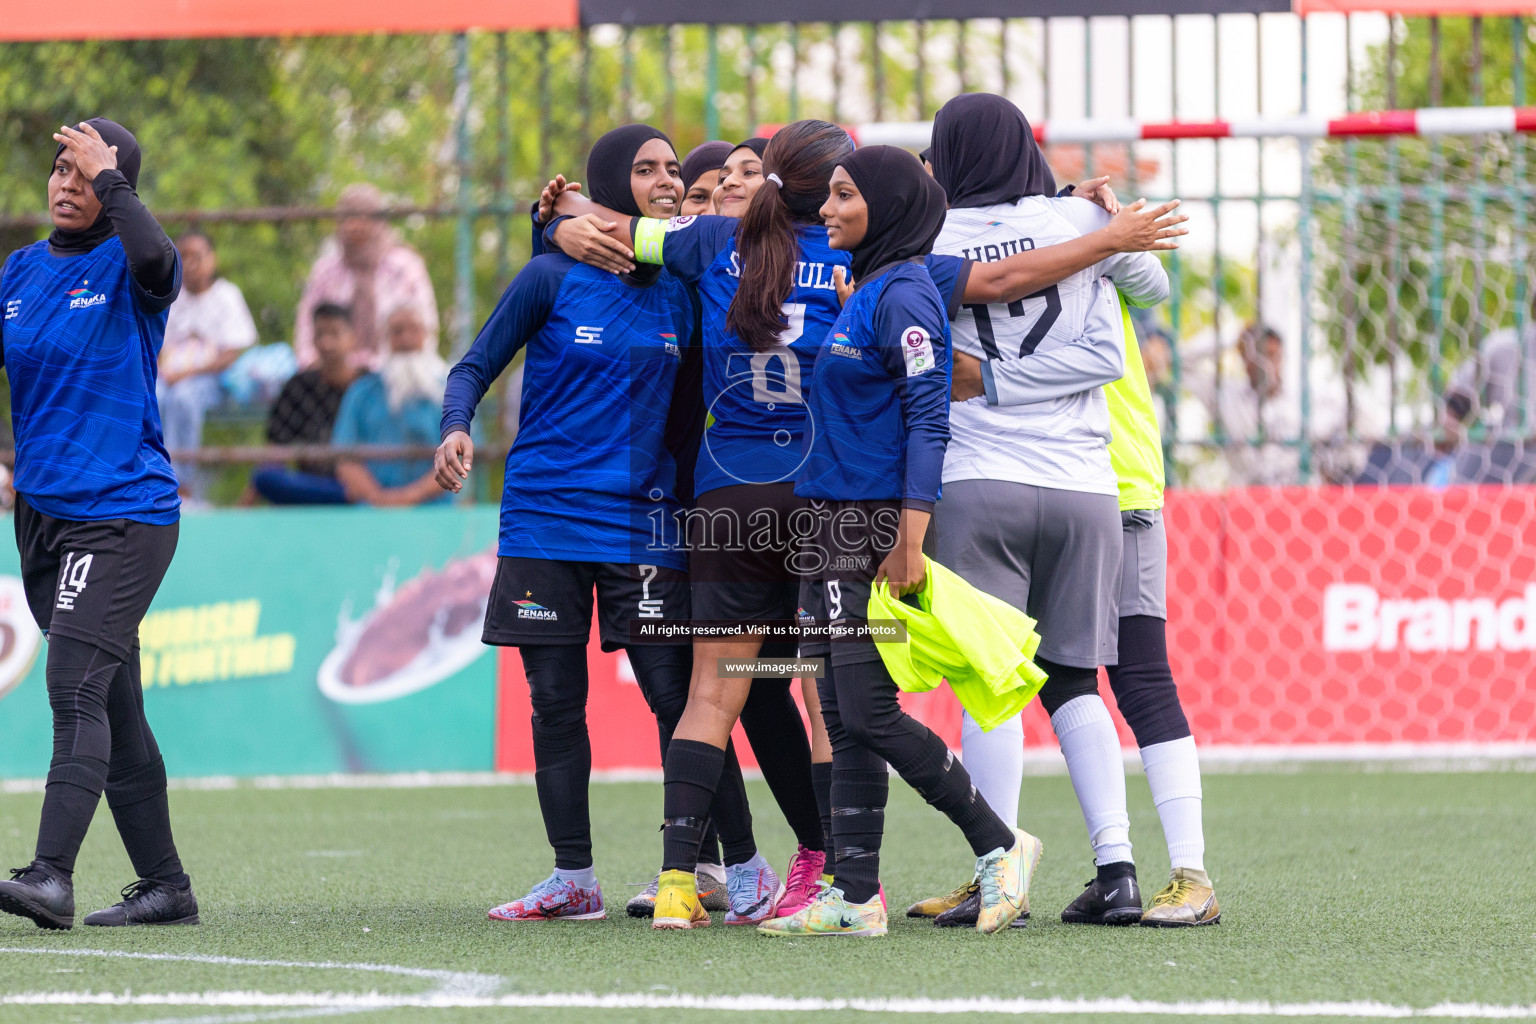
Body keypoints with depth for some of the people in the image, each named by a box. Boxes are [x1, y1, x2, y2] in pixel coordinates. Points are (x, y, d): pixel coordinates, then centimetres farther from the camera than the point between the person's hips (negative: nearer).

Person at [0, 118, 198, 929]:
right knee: (112, 706, 11)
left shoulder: (127, 268, -6)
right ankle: (164, 885, 18)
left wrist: (107, 174, -19)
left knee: (77, 688, -20)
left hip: (122, 512, -7)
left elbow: (156, 260, -30)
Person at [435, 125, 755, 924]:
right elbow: (477, 365, 5)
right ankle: (573, 881, 11)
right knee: (555, 704, 3)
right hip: (545, 520, -1)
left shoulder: (684, 289, 6)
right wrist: (456, 429, -12)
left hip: (643, 522, 1)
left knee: (678, 699, -5)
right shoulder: (554, 278, -1)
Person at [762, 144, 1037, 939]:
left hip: (876, 526, -9)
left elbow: (927, 419, -18)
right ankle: (854, 897, 8)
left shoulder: (904, 294, -12)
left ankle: (999, 846, 0)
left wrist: (910, 543, -22)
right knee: (841, 717, 6)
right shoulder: (863, 292, 16)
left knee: (868, 713, -10)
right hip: (831, 527, 9)